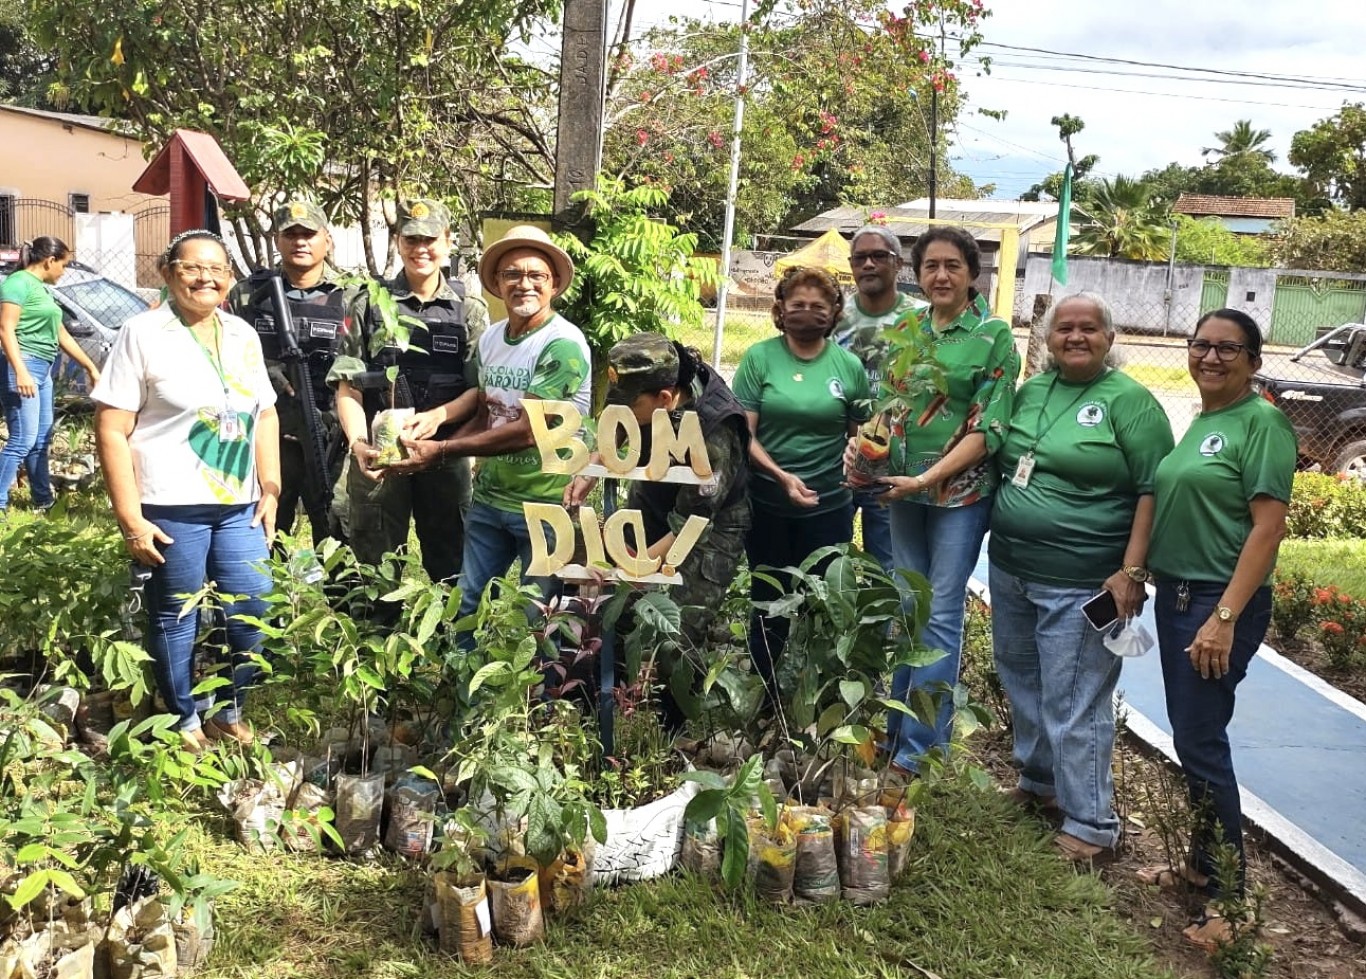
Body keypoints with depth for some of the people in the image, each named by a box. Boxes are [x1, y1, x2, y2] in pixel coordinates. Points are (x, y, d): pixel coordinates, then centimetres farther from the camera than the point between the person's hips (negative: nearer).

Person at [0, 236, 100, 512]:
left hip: (42, 369, 10)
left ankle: (43, 500, 22)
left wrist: (91, 368, 31)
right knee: (22, 440, -12)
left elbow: (62, 335, 27)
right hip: (23, 367, -10)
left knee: (41, 440, 13)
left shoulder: (42, 290, 19)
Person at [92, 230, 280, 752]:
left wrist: (270, 491, 8)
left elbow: (265, 416, 16)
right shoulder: (143, 333, -6)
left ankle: (228, 713, 28)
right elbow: (111, 429, -9)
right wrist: (130, 518, -13)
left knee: (251, 613, 7)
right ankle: (186, 723, 26)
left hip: (239, 505, 5)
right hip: (171, 508, -5)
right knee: (175, 619, 8)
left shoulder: (243, 335, 10)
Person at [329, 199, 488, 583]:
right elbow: (348, 388, 0)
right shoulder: (370, 307, 5)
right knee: (374, 569, 6)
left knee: (450, 570, 10)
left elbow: (479, 390, 0)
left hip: (446, 458, 0)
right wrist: (358, 442, -17)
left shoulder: (470, 311, 6)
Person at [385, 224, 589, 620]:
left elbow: (528, 431, -23)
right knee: (465, 607, 16)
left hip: (546, 506, -6)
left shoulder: (563, 345, -18)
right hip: (488, 497, 6)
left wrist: (443, 449, -19)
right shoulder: (489, 338, 5)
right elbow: (482, 416, 11)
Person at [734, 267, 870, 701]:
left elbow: (861, 433, 9)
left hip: (829, 506, 1)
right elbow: (743, 433, -8)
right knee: (769, 606, 12)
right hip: (767, 504, -1)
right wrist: (782, 476, -20)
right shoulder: (759, 358, -4)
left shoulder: (849, 365, 0)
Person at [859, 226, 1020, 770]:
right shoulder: (906, 331, 8)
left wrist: (928, 478, -19)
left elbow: (990, 427, -12)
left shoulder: (994, 336, -6)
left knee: (941, 614, -1)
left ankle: (918, 746, 8)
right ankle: (896, 728, 26)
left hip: (960, 492, -5)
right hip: (903, 489, 5)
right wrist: (861, 445, -8)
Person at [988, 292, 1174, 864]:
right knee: (1022, 684, 19)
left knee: (1073, 706, -3)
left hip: (1080, 586, -7)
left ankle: (1090, 825, 10)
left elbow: (1154, 490, -12)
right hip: (1010, 571, 7)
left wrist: (1132, 571, -17)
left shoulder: (1129, 401, -8)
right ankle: (1037, 780, 38)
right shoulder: (1029, 392, 10)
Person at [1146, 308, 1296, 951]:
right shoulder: (1199, 421, 12)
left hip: (1222, 602, -8)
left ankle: (1230, 894, 9)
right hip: (1175, 595, 8)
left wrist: (1225, 617, -21)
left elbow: (1267, 527, -17)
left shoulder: (1261, 422, -12)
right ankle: (1203, 861, 30)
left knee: (1199, 741, -5)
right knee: (1191, 734, 15)